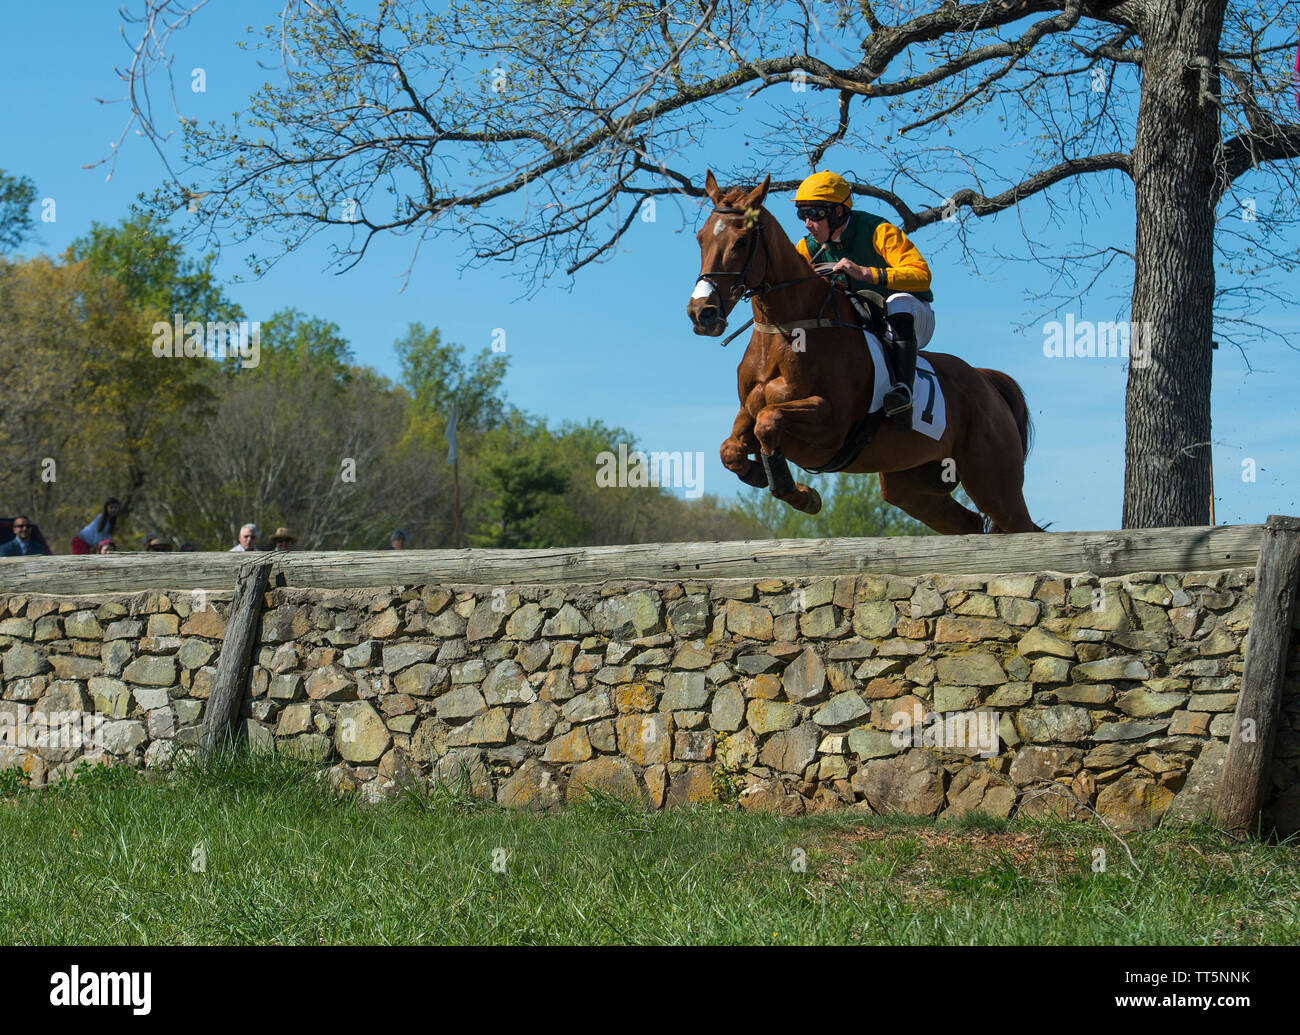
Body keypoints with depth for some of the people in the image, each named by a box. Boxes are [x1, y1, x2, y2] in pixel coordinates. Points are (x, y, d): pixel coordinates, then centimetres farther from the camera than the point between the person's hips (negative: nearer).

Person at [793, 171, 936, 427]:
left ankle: (903, 389, -51)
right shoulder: (811, 247, -1)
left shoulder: (878, 231, -20)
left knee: (899, 300, -38)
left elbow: (921, 275, -31)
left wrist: (865, 273, -41)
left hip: (911, 320, -5)